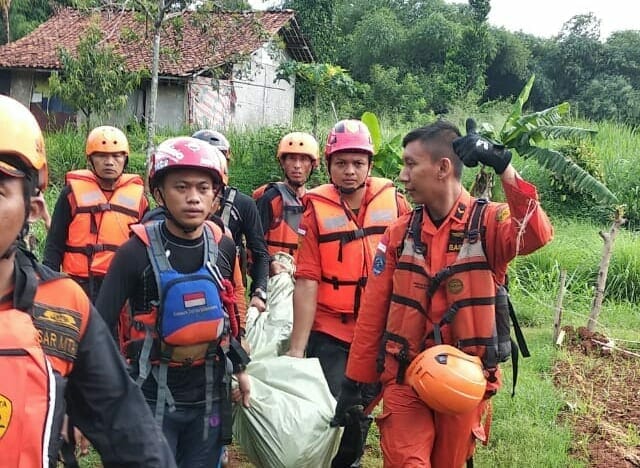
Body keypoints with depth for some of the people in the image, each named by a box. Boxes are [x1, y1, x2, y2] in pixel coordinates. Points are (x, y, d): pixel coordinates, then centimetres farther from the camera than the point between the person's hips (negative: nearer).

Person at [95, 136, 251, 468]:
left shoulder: (224, 248, -1)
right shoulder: (137, 252, -14)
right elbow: (102, 323, -12)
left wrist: (239, 367, 17)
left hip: (210, 392, 4)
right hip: (153, 393, -4)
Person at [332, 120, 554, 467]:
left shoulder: (487, 222, -7)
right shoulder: (400, 234, 1)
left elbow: (536, 235, -30)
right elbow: (372, 314, 3)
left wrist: (502, 165, -34)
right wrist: (355, 382, 4)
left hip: (464, 383, -1)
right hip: (405, 380, 1)